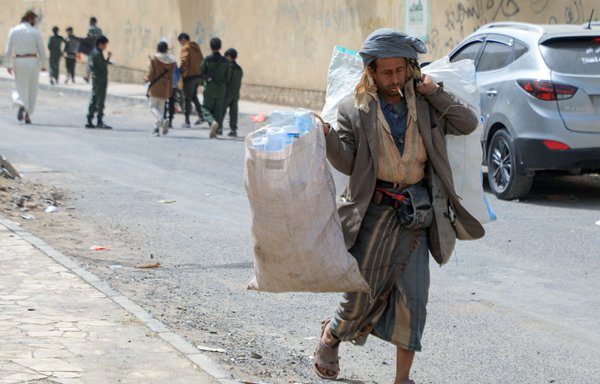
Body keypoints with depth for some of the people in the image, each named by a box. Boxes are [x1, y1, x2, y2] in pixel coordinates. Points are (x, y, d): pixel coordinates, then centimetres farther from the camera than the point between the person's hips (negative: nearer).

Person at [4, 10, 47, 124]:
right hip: (33, 61, -1)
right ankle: (28, 115, 9)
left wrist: (9, 65, 5)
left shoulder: (13, 31, 1)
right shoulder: (35, 32, -5)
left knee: (21, 87, 11)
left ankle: (21, 105, -19)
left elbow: (8, 50, -1)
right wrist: (43, 64, 11)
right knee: (32, 89, 11)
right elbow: (42, 51, -3)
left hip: (19, 61, 1)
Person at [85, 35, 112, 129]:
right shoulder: (98, 54, -16)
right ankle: (100, 122, -5)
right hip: (101, 80, -10)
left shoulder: (93, 52, 14)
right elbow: (103, 67, -19)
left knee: (93, 100, 11)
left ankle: (89, 121, 11)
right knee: (100, 102, -6)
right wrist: (108, 58, -8)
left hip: (95, 79, 10)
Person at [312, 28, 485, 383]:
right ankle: (330, 337, 34)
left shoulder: (424, 106, 8)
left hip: (416, 216, 3)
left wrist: (435, 93, -2)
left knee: (413, 297, -1)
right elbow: (347, 163, -6)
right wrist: (328, 136, -24)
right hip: (374, 212, -2)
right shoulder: (355, 110, -1)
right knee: (363, 292, 2)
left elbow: (468, 124, 4)